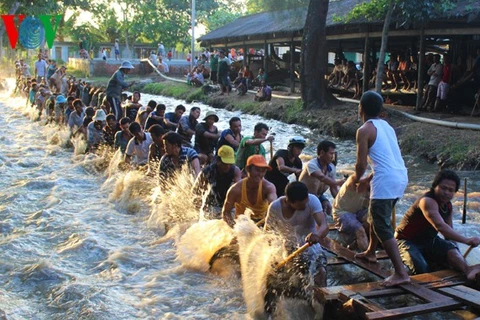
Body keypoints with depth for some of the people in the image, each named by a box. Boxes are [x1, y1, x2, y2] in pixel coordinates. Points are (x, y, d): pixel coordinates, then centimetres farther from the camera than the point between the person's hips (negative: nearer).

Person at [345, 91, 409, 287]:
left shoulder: (364, 130, -7)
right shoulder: (386, 126, 17)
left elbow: (361, 164, -10)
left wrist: (354, 179, 11)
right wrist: (368, 180, 29)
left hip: (385, 182, -9)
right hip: (401, 177, 9)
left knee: (382, 227, -6)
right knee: (376, 216, 27)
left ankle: (401, 273, -11)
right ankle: (370, 252, 43)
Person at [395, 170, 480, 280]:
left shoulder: (448, 206, 3)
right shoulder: (427, 201, -27)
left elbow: (448, 233, 7)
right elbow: (440, 226, -43)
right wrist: (466, 240, -50)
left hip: (429, 240, 7)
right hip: (407, 241, -7)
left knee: (450, 248, -22)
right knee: (422, 269, -34)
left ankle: (467, 270, -41)